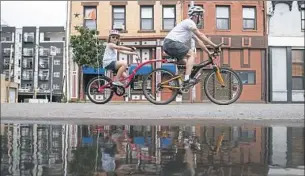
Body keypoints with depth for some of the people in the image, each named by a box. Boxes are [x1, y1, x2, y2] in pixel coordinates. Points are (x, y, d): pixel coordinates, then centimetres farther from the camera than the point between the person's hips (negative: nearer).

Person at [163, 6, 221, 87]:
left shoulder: (191, 25, 25)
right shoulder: (189, 22, -6)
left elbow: (199, 41, 24)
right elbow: (200, 35, -12)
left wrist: (208, 52, 20)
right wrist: (213, 45, -10)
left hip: (168, 45, 10)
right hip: (171, 42, -10)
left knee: (185, 63, 17)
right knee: (191, 54, -14)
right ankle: (187, 79, -21)